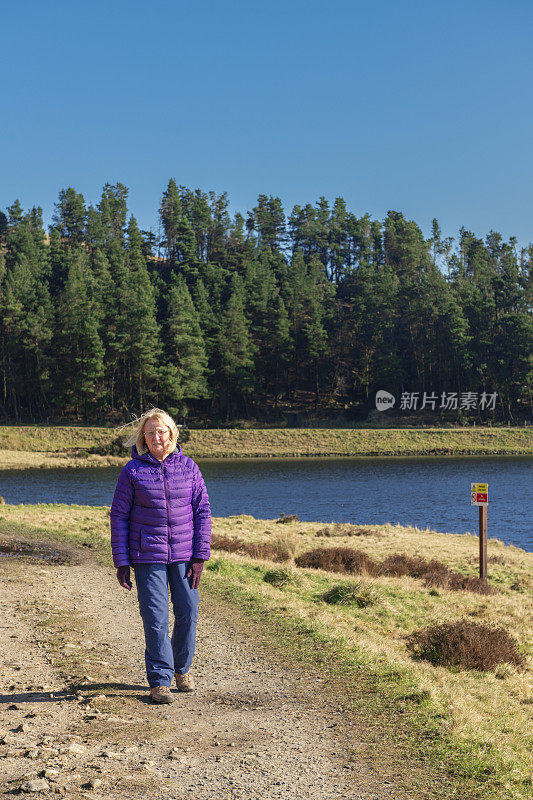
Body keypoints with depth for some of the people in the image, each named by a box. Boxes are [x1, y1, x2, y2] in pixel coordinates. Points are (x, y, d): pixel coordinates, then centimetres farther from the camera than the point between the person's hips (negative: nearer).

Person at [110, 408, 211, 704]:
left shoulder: (188, 467, 3)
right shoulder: (132, 471, -1)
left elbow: (202, 512, 5)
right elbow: (119, 516, 1)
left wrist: (200, 557, -2)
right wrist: (121, 562, -4)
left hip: (184, 555, 2)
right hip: (148, 556, -2)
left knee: (187, 613, 5)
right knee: (155, 618, -3)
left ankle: (182, 668, 28)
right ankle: (159, 680, 9)